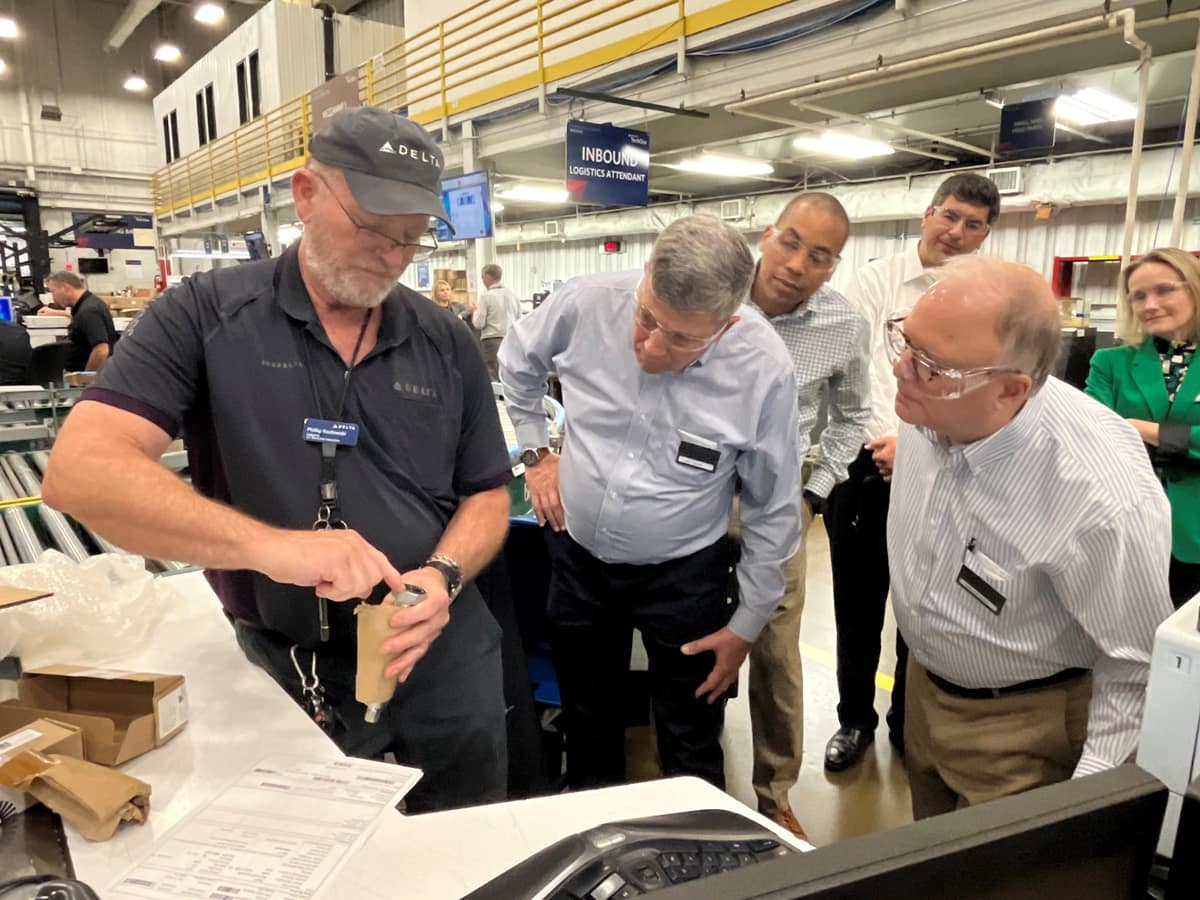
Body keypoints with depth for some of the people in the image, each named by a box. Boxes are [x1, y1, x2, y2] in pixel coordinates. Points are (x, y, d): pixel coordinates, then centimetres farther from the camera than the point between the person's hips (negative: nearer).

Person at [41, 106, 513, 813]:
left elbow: (488, 494, 4)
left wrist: (443, 575, -17)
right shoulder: (207, 316, -9)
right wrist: (269, 546, -34)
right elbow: (81, 471, -20)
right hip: (291, 676, -2)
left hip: (446, 664, 3)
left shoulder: (446, 344, -1)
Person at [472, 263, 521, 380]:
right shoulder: (513, 295, 9)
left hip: (492, 341, -5)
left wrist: (475, 311, 10)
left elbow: (479, 324, -7)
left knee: (491, 379, -2)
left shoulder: (486, 296, -7)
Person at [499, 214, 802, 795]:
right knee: (586, 725, 23)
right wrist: (534, 452, 3)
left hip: (682, 572, -2)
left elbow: (774, 508, -9)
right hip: (578, 555, 3)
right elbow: (518, 362, 7)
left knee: (691, 748, 14)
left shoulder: (762, 368, -22)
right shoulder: (585, 304, -18)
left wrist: (747, 624, -4)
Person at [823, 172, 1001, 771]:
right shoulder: (875, 282, -1)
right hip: (867, 464, -1)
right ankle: (854, 718, 31)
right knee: (858, 604, 11)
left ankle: (910, 722, 35)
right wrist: (887, 441, -26)